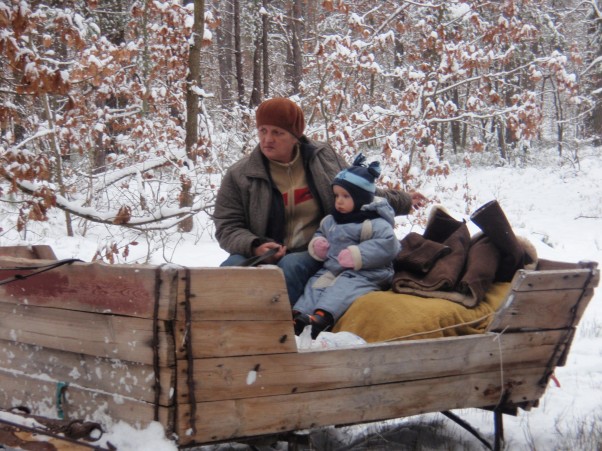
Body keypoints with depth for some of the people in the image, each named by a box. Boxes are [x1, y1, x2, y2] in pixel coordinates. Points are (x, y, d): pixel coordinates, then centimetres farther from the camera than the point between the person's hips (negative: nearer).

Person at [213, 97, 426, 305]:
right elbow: (227, 227, 1)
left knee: (291, 265, -35)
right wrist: (254, 246, -19)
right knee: (232, 267, -32)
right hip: (262, 255, 0)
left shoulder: (323, 158, 8)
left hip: (312, 253, 0)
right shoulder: (239, 175, 2)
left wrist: (403, 201, 29)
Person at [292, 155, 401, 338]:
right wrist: (316, 243, 8)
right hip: (332, 270, 8)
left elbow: (388, 244, -21)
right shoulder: (331, 220, 17)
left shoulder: (374, 223, -8)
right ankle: (299, 313, -34)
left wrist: (357, 255, -26)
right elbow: (320, 233, 34)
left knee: (342, 289, -33)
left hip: (363, 274, -8)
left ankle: (323, 315, -56)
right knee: (314, 285, -14)